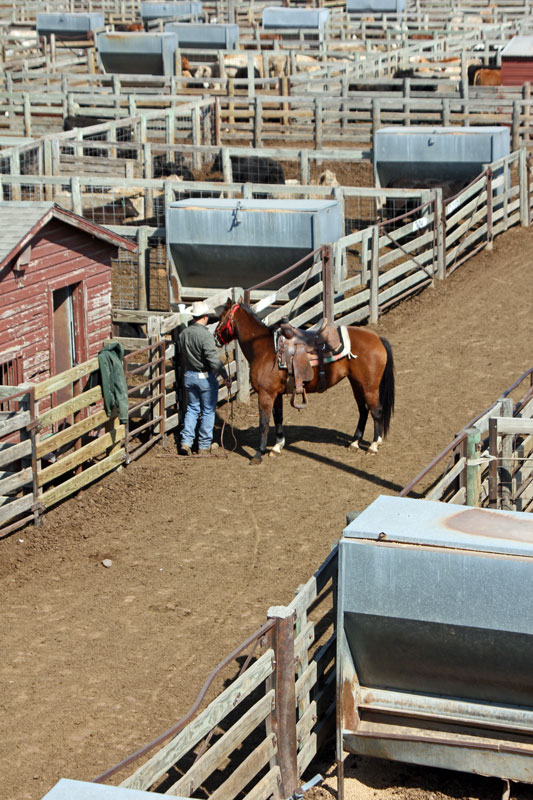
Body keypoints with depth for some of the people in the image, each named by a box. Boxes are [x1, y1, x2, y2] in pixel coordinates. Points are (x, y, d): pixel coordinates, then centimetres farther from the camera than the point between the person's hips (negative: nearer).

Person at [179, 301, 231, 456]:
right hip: (205, 377, -6)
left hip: (188, 376, 6)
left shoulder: (183, 334, 1)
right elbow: (213, 358, -26)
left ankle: (186, 442, 8)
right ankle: (204, 445, 12)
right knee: (208, 411, 7)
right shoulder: (205, 335, -21)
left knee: (192, 408, 17)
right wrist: (225, 376, -23)